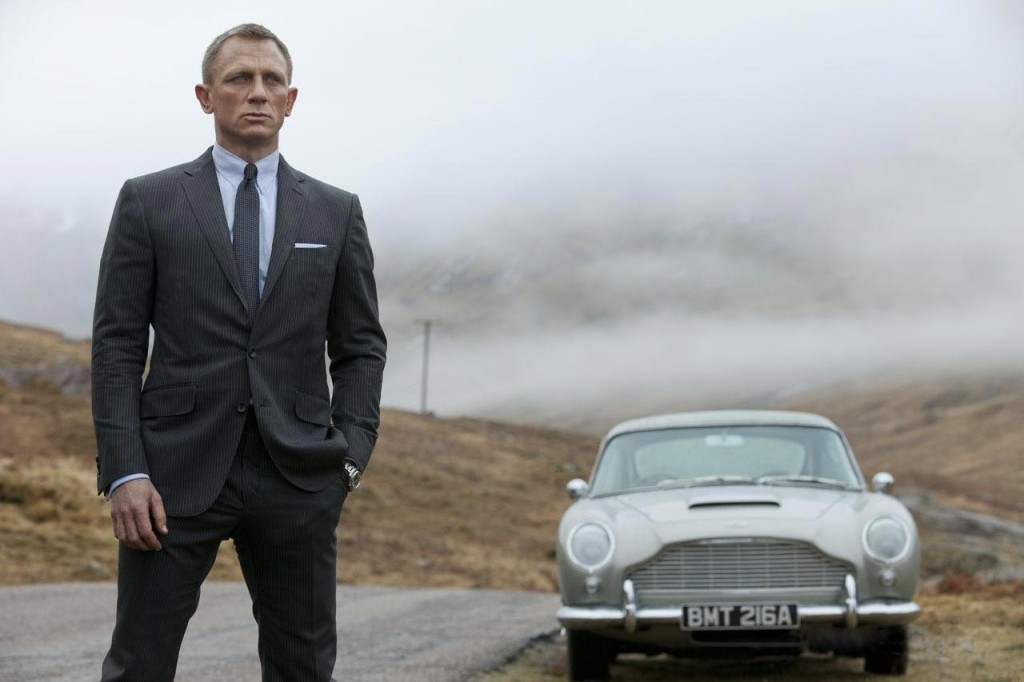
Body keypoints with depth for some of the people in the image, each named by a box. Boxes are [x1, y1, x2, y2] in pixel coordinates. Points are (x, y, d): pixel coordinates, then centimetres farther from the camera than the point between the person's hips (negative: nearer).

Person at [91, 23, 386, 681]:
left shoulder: (336, 212, 11)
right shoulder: (148, 201, 5)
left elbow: (361, 346, 12)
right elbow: (117, 344, 1)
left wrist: (351, 452, -2)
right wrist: (124, 471, -8)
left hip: (297, 477, 2)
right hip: (178, 472, -2)